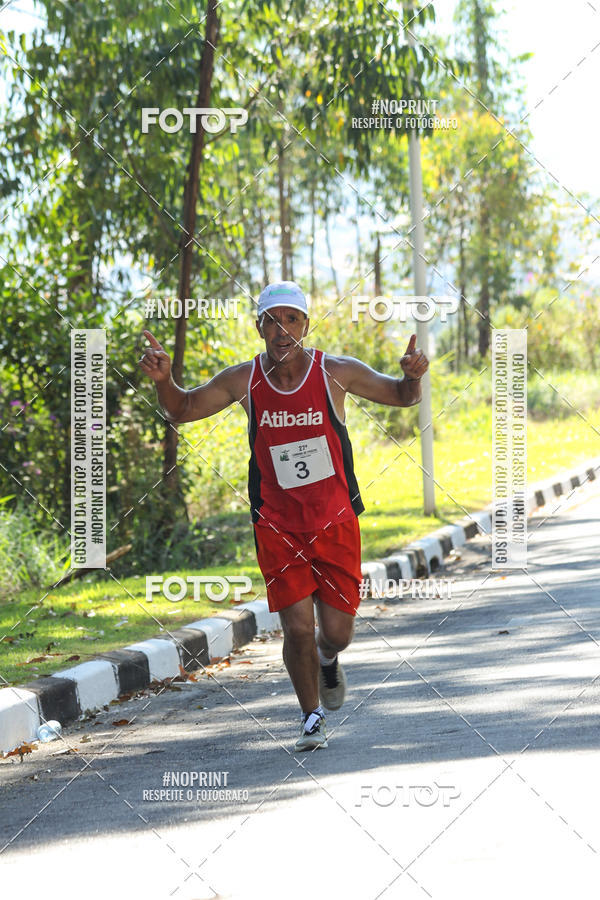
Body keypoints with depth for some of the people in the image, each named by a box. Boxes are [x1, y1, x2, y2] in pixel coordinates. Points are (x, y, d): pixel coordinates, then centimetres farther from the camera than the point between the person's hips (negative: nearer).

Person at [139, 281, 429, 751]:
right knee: (297, 628, -7)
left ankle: (327, 660, 39)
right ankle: (312, 717, 16)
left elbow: (402, 396, 3)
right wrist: (164, 380, -14)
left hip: (335, 519, 0)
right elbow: (183, 410, 7)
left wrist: (413, 375, -21)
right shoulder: (244, 380, -5)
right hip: (276, 525, 0)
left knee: (337, 631, 0)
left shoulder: (337, 372, -9)